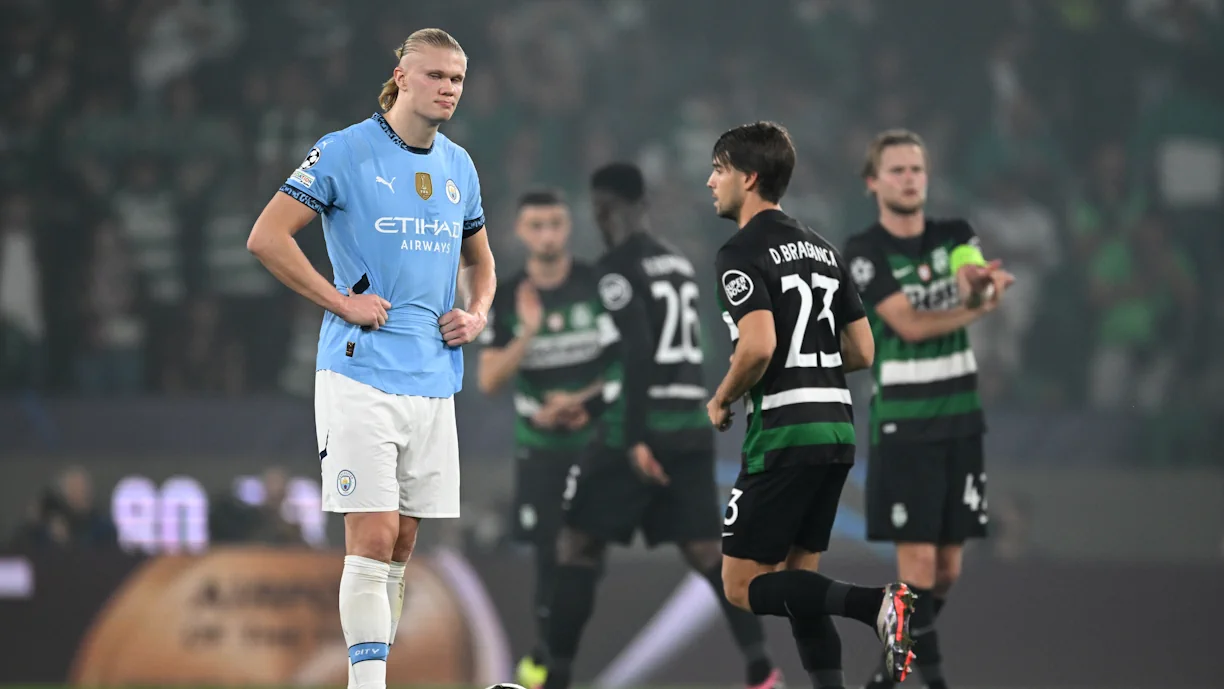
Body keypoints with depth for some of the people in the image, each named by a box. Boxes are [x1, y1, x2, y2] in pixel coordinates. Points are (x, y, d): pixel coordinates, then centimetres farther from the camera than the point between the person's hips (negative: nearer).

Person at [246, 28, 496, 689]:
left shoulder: (459, 165, 14)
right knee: (372, 541, -12)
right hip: (361, 377, -6)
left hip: (433, 380, 6)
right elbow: (266, 237, -9)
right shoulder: (345, 151, -5)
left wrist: (477, 314, 9)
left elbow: (479, 260, 29)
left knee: (402, 544, 8)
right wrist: (341, 302, -11)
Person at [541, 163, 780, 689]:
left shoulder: (618, 266, -8)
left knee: (578, 545, 4)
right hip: (691, 426, 7)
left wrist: (634, 438, -21)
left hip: (639, 431, -7)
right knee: (703, 550, 5)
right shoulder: (679, 264, 17)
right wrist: (590, 406, 34)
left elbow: (639, 351, -19)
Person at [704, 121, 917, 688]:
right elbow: (862, 351, 16)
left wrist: (721, 401, -6)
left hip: (783, 434, -8)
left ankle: (875, 604, -22)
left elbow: (758, 346, -22)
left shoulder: (741, 253, -8)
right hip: (837, 426, 8)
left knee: (744, 587, -4)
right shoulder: (821, 249, 17)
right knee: (797, 580, 14)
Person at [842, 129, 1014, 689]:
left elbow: (987, 292, -14)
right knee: (918, 566, -12)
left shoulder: (955, 237, 7)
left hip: (960, 419, 5)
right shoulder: (865, 252, -6)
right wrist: (977, 305, -14)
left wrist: (980, 283, -36)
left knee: (947, 570, 9)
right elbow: (909, 324, -16)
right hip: (903, 426, -5)